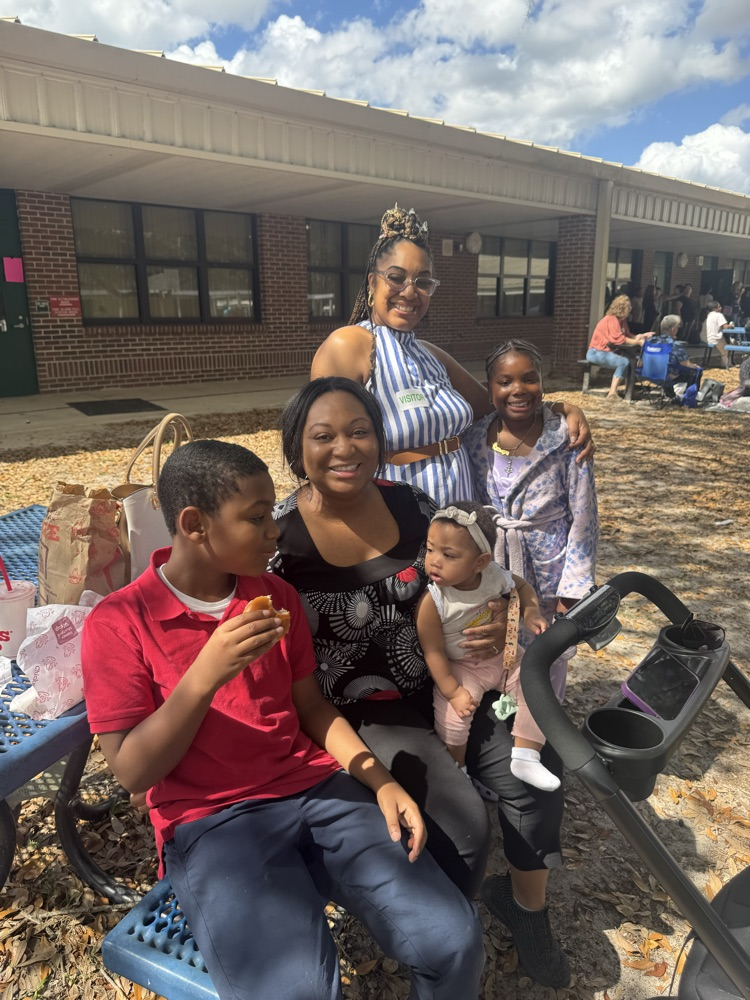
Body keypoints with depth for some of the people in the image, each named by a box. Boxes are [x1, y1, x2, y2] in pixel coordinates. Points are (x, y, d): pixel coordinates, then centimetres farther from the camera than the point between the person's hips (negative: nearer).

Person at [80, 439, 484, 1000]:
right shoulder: (118, 622, -8)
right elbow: (133, 771, -8)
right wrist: (205, 676, -23)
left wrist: (382, 782, 0)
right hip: (212, 823, -3)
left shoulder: (277, 596, 7)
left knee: (453, 938, -12)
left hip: (321, 791, 4)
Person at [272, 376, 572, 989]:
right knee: (465, 824, -17)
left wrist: (497, 623, -12)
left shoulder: (412, 505, -5)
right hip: (360, 709, -4)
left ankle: (527, 903, 25)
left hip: (442, 681, 4)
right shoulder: (280, 539, -17)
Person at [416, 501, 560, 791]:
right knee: (452, 715, -22)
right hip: (461, 668, -4)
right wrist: (453, 692, -18)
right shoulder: (432, 602, -28)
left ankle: (525, 759, 8)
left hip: (504, 658, 4)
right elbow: (433, 652, -20)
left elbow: (522, 587, 6)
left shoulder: (495, 576, -17)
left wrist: (531, 612, -13)